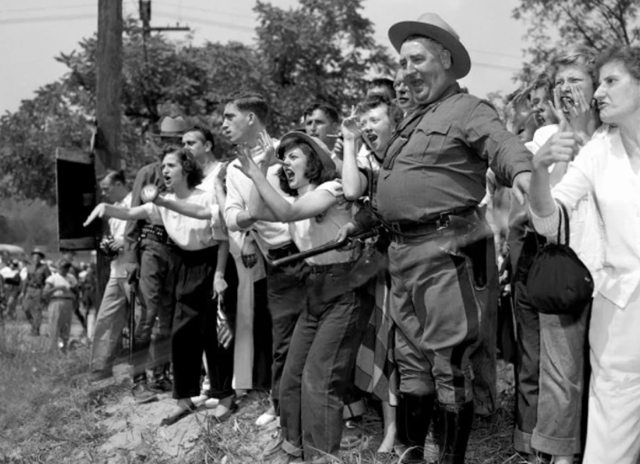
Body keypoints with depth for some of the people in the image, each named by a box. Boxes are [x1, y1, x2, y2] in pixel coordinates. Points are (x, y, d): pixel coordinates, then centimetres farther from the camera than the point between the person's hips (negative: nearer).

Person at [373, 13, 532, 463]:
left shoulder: (469, 110, -6)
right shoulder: (413, 122, 20)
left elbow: (506, 145, -25)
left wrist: (522, 173, -44)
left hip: (447, 251, -9)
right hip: (404, 253, 9)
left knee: (449, 365, -3)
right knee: (411, 361, 16)